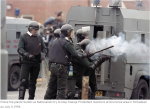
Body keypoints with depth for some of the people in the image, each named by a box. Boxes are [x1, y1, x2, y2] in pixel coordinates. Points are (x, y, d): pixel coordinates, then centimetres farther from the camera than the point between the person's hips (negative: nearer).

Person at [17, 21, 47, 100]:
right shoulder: (24, 37, 0)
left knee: (33, 82, 10)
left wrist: (43, 54, -7)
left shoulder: (39, 38, 15)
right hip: (26, 62, -5)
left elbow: (44, 48, 16)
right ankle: (21, 98, -17)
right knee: (24, 80, -13)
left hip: (36, 63, 5)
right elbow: (20, 49, -9)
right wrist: (27, 55, -26)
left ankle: (31, 98, 18)